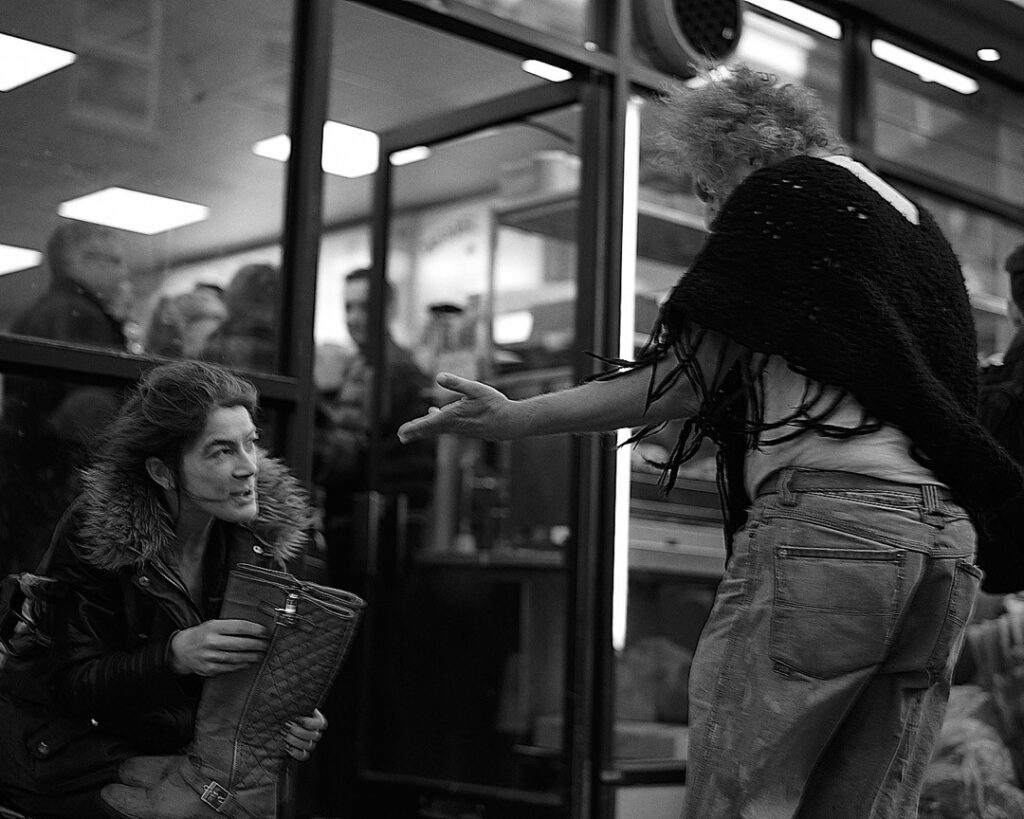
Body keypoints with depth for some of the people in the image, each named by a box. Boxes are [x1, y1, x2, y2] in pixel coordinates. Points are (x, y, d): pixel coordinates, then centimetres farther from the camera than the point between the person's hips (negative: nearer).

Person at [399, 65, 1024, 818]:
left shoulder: (782, 191, 3)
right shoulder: (920, 225, 26)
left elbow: (690, 377, -3)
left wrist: (518, 419, 0)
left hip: (828, 513, -8)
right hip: (951, 538, 8)